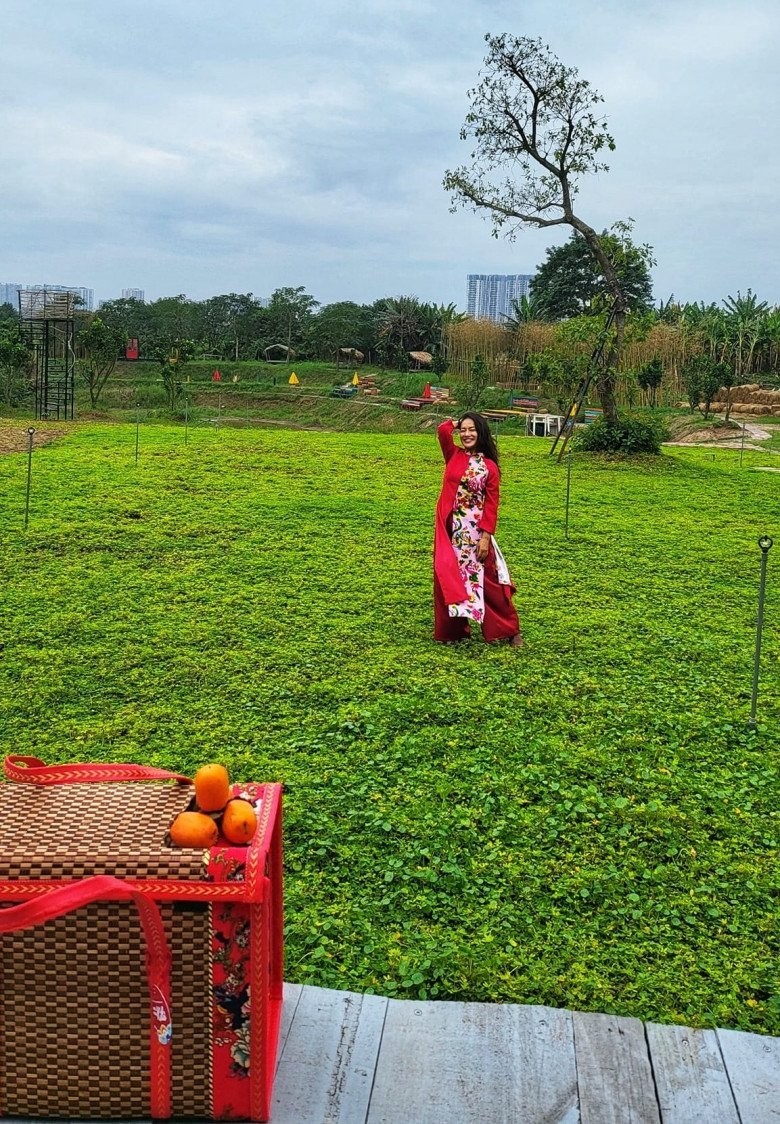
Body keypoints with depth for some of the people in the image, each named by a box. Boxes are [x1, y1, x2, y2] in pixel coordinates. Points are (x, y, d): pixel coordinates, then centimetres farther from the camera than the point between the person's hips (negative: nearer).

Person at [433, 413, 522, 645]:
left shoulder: (489, 466, -3)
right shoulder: (453, 455, 5)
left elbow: (491, 505, -5)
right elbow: (443, 430, -13)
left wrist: (486, 536, -12)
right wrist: (456, 424, 6)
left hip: (475, 530, -3)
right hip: (450, 529, 3)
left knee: (487, 579, 3)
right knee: (448, 579, 7)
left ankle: (510, 630, 15)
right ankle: (452, 630, 21)